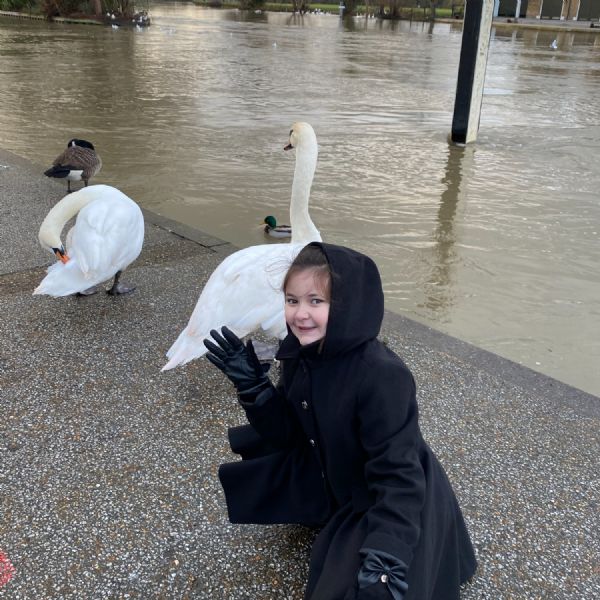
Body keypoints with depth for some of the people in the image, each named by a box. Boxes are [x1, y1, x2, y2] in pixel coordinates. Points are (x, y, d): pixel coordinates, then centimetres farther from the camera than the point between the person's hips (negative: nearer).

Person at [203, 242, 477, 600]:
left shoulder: (382, 376, -35)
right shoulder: (301, 354, -11)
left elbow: (398, 477, -33)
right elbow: (288, 435, -3)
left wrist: (384, 557, -42)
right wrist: (252, 383, -17)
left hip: (399, 506, -7)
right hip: (337, 485, 8)